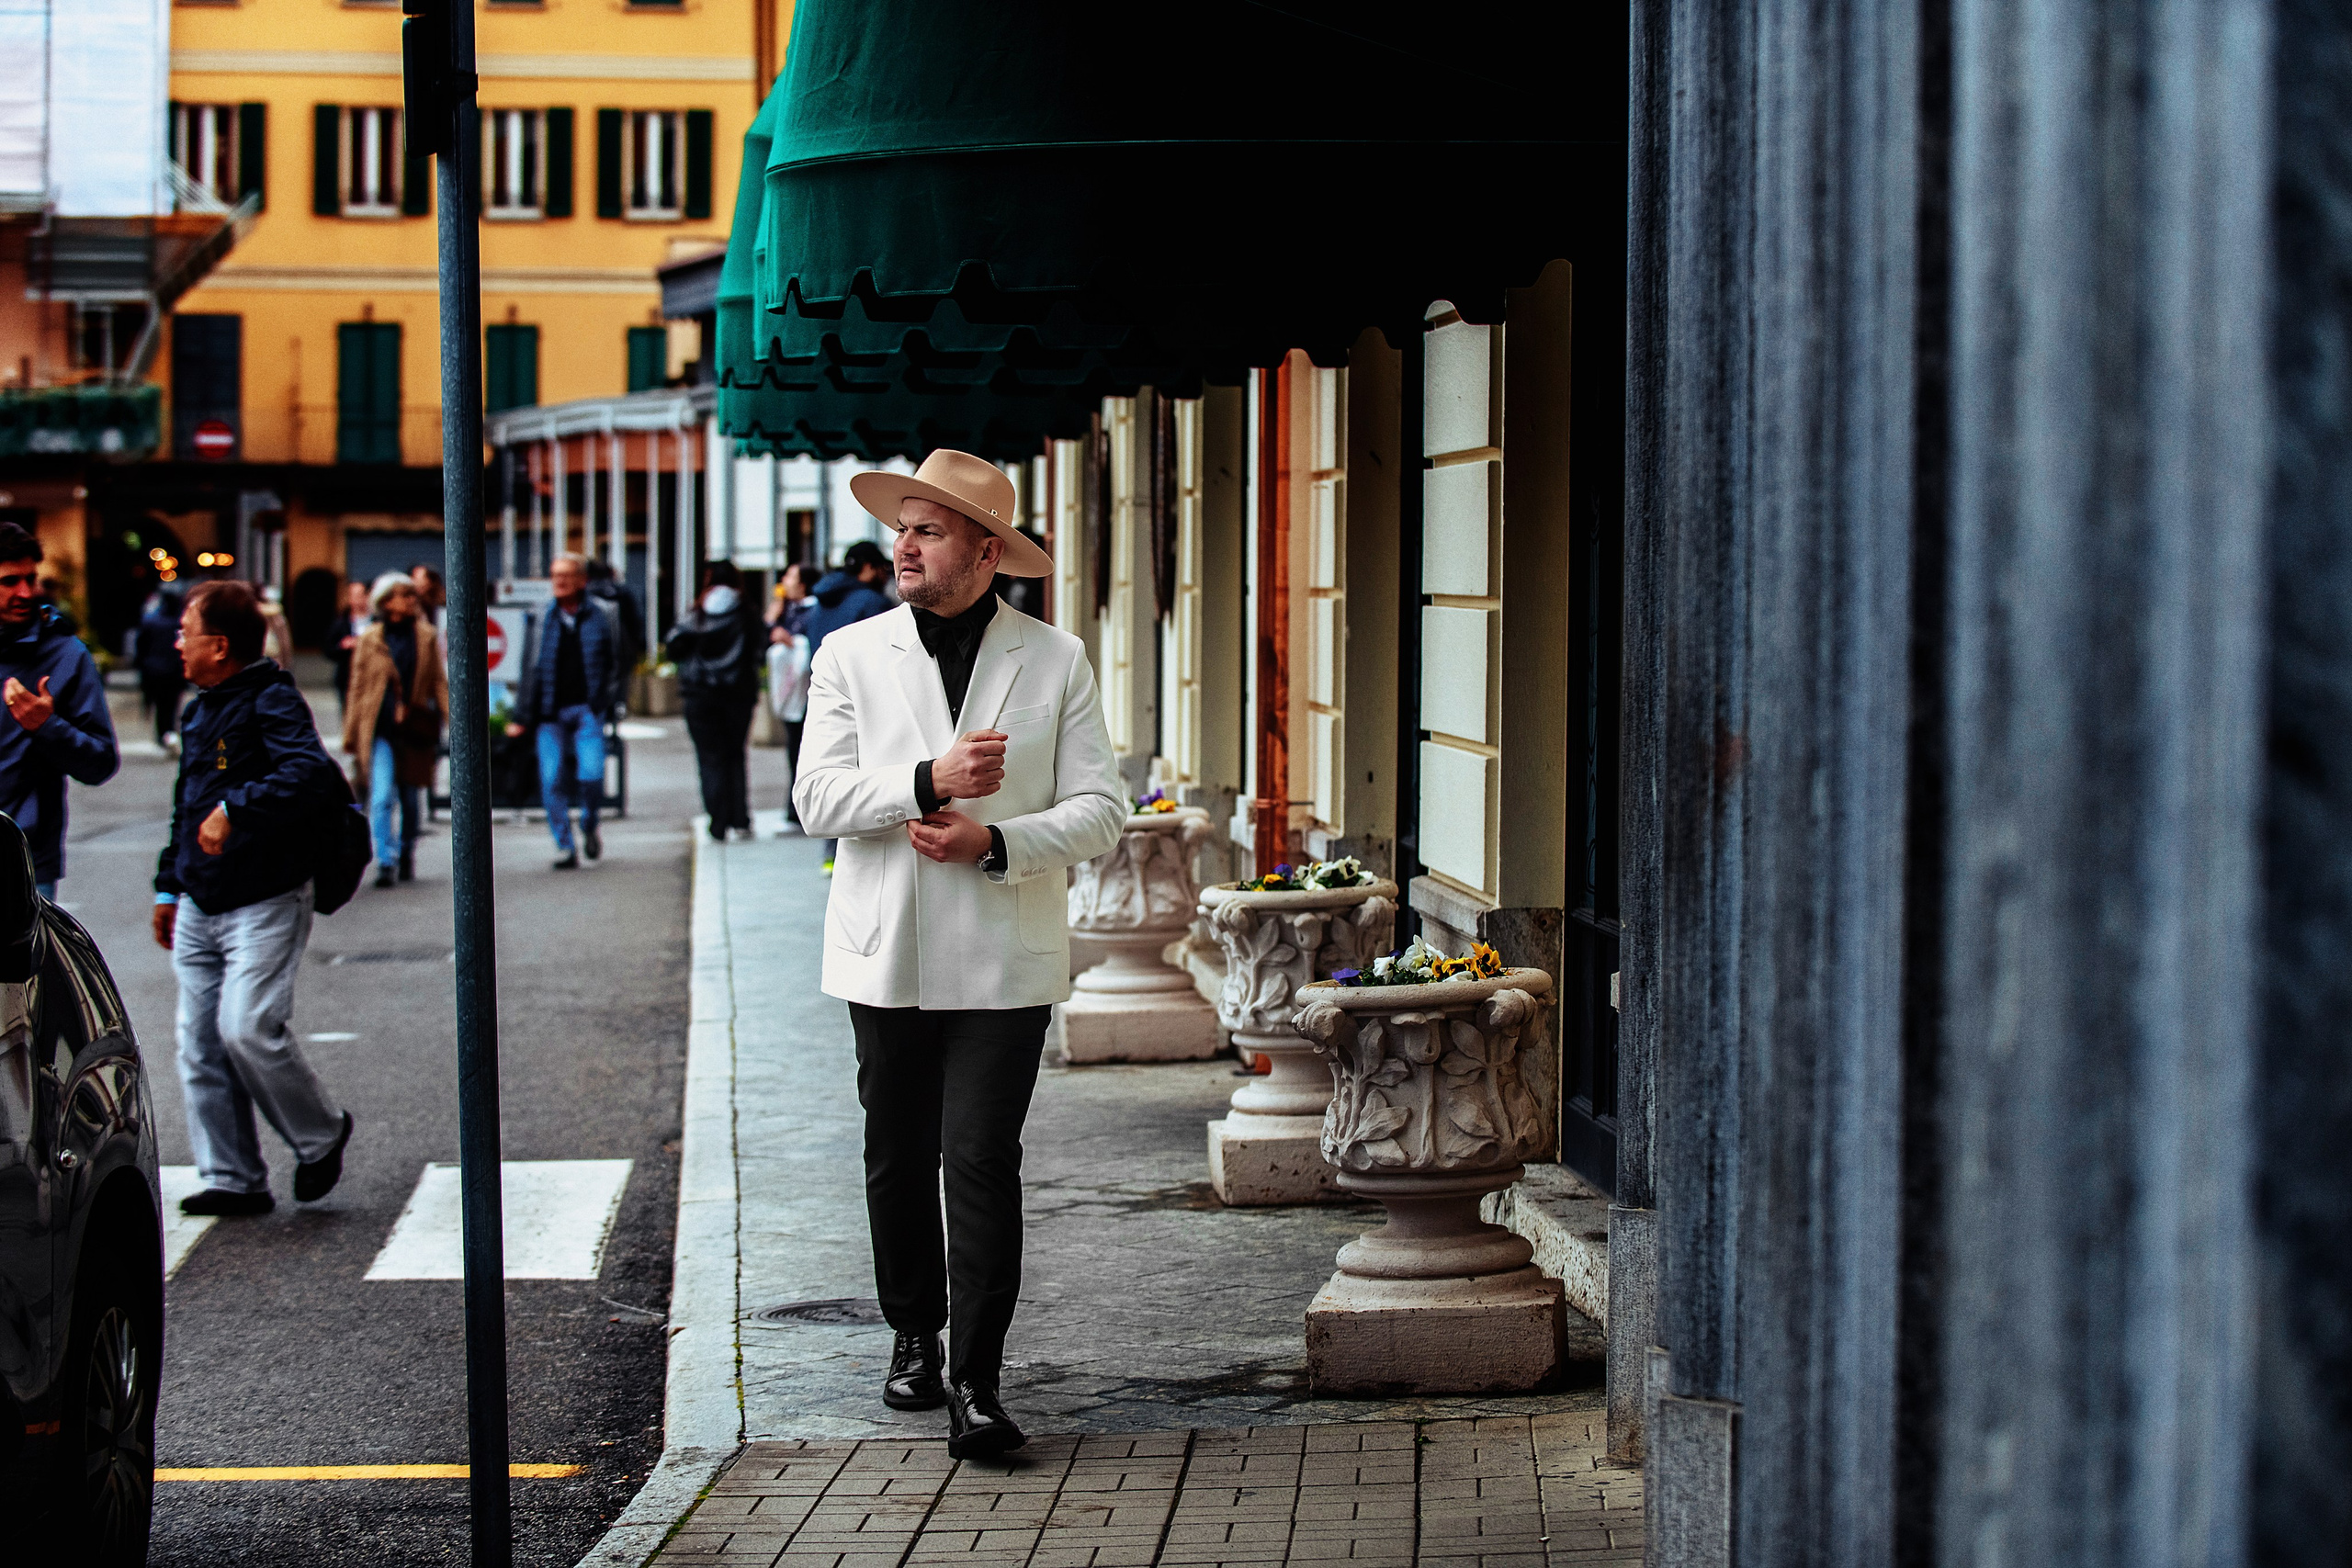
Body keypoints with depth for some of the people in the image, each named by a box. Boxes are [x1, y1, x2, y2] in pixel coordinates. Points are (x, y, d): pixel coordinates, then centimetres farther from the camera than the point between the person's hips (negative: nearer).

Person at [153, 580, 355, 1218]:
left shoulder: (273, 702, -12)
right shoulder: (199, 712, 16)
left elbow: (311, 772, -31)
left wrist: (236, 809, -36)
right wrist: (169, 885, 27)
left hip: (265, 905, -9)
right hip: (200, 909, 9)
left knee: (248, 1028, -17)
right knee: (201, 1043, 4)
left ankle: (322, 1134, 6)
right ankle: (232, 1178, 10)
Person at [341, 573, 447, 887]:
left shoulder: (427, 637, 7)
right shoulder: (370, 639, 4)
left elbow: (439, 682, 8)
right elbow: (358, 688, 8)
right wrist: (351, 735, 8)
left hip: (414, 730, 2)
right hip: (379, 730, -2)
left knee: (410, 800, 10)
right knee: (382, 797, -14)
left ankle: (406, 858, 28)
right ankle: (385, 863, -14)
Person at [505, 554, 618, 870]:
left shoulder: (599, 617, 5)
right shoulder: (545, 620, 9)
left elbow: (614, 663, 11)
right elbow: (533, 669, 11)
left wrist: (605, 700, -1)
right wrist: (522, 718, 9)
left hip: (586, 709, -2)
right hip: (551, 712, 2)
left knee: (591, 775, -14)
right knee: (551, 781, -6)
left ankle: (589, 828, 15)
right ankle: (564, 847, 3)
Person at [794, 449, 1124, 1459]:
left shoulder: (1056, 662, 3)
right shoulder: (851, 656, 6)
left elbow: (1099, 811, -1)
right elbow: (818, 797, -4)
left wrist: (995, 841, -16)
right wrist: (928, 782, -20)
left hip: (1003, 959, -2)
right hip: (888, 958, 2)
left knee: (982, 1161, -9)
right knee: (898, 1160, 9)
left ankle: (976, 1382, -4)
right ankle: (915, 1337, 29)